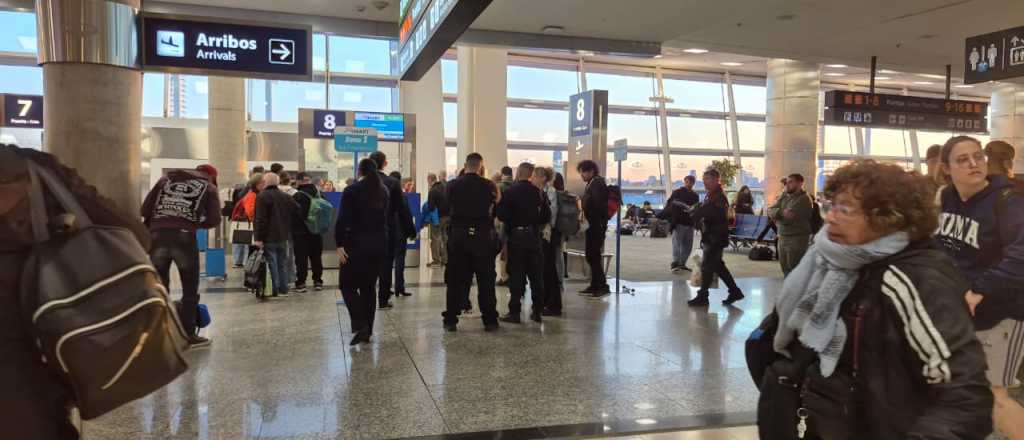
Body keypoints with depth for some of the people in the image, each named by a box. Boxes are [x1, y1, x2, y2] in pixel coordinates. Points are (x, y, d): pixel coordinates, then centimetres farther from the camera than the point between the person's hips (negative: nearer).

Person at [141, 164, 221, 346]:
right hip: (184, 237, -3)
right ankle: (189, 335, 9)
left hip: (157, 235, 3)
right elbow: (214, 220, 5)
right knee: (190, 289, 8)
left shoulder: (166, 179, 22)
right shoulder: (208, 187, 15)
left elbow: (145, 209, 15)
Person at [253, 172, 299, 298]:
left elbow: (260, 219, -18)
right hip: (283, 236, 7)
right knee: (282, 263, 14)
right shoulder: (286, 197, 10)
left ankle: (274, 290, -1)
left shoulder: (262, 197, -12)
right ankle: (283, 289, 18)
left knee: (271, 264, -3)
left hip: (268, 237, -7)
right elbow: (297, 211, 12)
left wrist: (258, 238, -17)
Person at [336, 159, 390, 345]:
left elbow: (343, 220, -13)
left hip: (357, 245, -5)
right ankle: (367, 330, 13)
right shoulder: (383, 190, 9)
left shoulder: (351, 191, -8)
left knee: (347, 284, 5)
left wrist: (339, 244, -12)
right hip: (380, 245, 5)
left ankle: (360, 325, -10)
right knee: (369, 287, 12)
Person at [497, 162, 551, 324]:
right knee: (536, 275, 11)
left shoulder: (510, 191, -9)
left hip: (516, 235, -3)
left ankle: (515, 312, 3)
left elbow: (502, 215, -13)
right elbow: (547, 216, 0)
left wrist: (511, 222, 7)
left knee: (516, 275, 2)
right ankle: (537, 311, 16)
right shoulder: (538, 192, 0)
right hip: (534, 236, 3)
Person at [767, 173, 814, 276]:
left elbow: (789, 218, -22)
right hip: (782, 237, 8)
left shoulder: (804, 199, -13)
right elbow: (770, 211, 2)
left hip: (797, 239, -8)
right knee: (785, 268, 15)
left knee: (794, 271, -4)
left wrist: (777, 217, -4)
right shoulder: (784, 196, 11)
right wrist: (781, 212, -17)